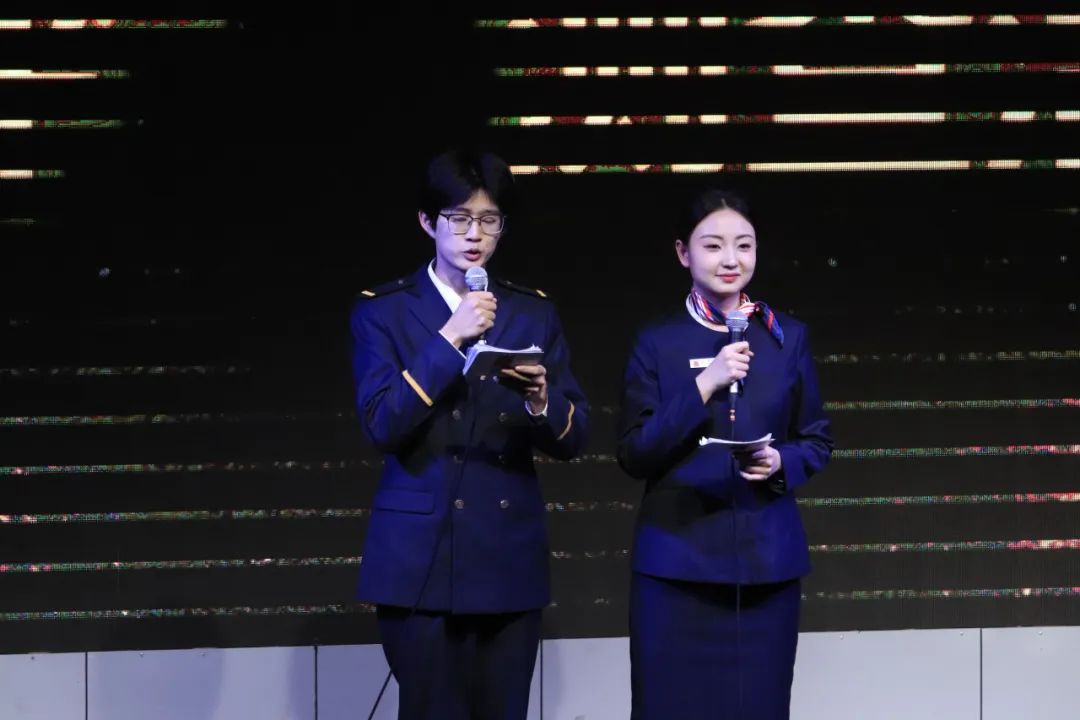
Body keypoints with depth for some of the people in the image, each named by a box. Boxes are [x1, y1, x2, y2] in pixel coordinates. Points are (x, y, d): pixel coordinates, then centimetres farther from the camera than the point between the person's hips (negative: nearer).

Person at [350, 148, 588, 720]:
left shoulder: (534, 313, 10)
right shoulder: (383, 311, 1)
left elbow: (572, 439, 6)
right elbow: (381, 426, -11)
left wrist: (541, 401, -15)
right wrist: (449, 340, -16)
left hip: (511, 557, 3)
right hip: (420, 560, -3)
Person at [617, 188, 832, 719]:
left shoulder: (788, 338, 8)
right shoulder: (657, 343, 1)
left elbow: (817, 441, 12)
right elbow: (634, 455, -6)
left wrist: (782, 463, -10)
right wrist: (703, 386, -15)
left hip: (767, 560, 2)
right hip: (677, 561, -2)